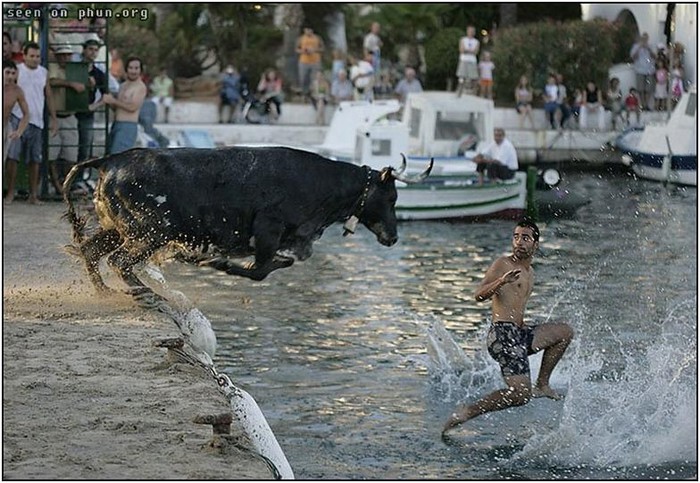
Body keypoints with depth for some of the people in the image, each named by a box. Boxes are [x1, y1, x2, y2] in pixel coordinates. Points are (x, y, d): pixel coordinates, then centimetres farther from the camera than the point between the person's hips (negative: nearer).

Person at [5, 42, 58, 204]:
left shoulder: (44, 72, 11)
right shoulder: (17, 70, 0)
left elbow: (49, 96, 16)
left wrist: (53, 118, 12)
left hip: (37, 120, 3)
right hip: (17, 118, -3)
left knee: (35, 159, 5)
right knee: (12, 156, -6)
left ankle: (33, 194, 11)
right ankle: (10, 192, 0)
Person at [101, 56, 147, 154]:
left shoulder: (141, 87, -7)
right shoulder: (123, 85, 19)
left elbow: (132, 107, -18)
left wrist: (113, 100, -12)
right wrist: (109, 101, 2)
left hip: (128, 126, -9)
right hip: (116, 125, 9)